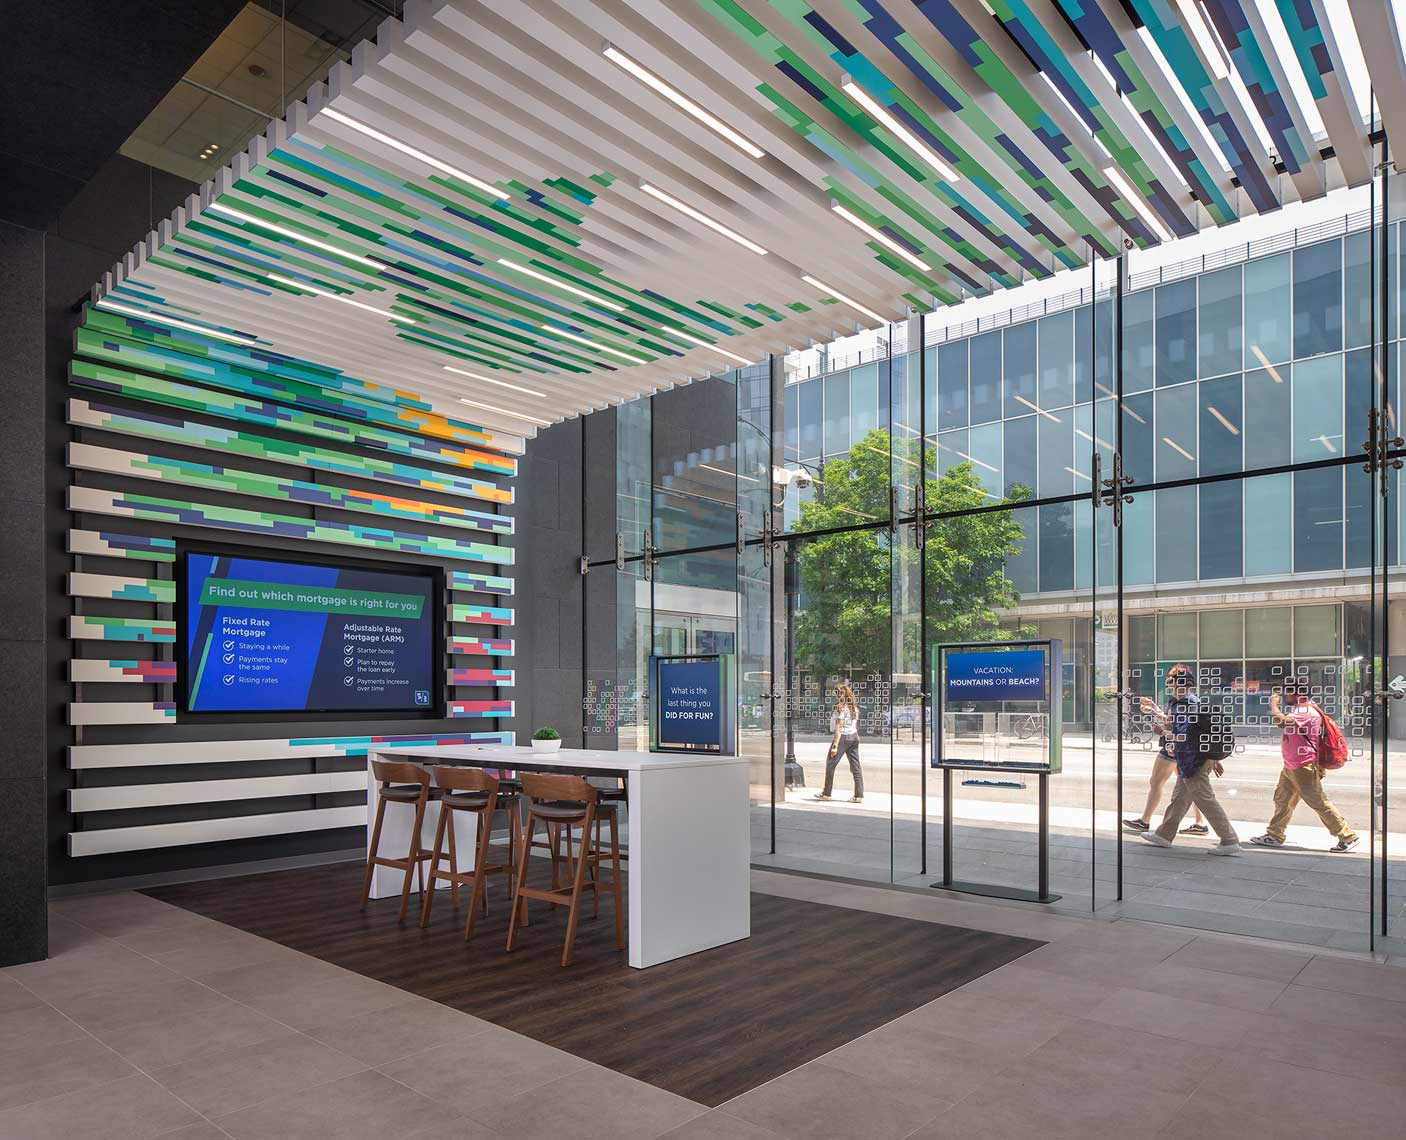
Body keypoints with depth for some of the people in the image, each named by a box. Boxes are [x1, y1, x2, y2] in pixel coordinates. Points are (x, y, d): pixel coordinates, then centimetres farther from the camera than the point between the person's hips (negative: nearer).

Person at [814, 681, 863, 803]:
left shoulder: (840, 707, -13)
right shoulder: (854, 707, 10)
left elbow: (839, 728, -16)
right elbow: (855, 725, 13)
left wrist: (835, 745, -17)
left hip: (843, 737, -7)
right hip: (854, 736, 7)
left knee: (831, 764, 5)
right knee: (855, 766, 6)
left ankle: (826, 793, 12)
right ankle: (859, 795, 2)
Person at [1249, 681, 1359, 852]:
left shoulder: (1306, 712, -21)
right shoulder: (1301, 709, 13)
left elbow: (1281, 721, -33)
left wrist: (1273, 704, -19)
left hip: (1303, 769, -11)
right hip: (1290, 767, 11)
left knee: (1319, 803, -4)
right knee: (1282, 800, 14)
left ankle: (1348, 837, 6)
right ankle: (1275, 835, 23)